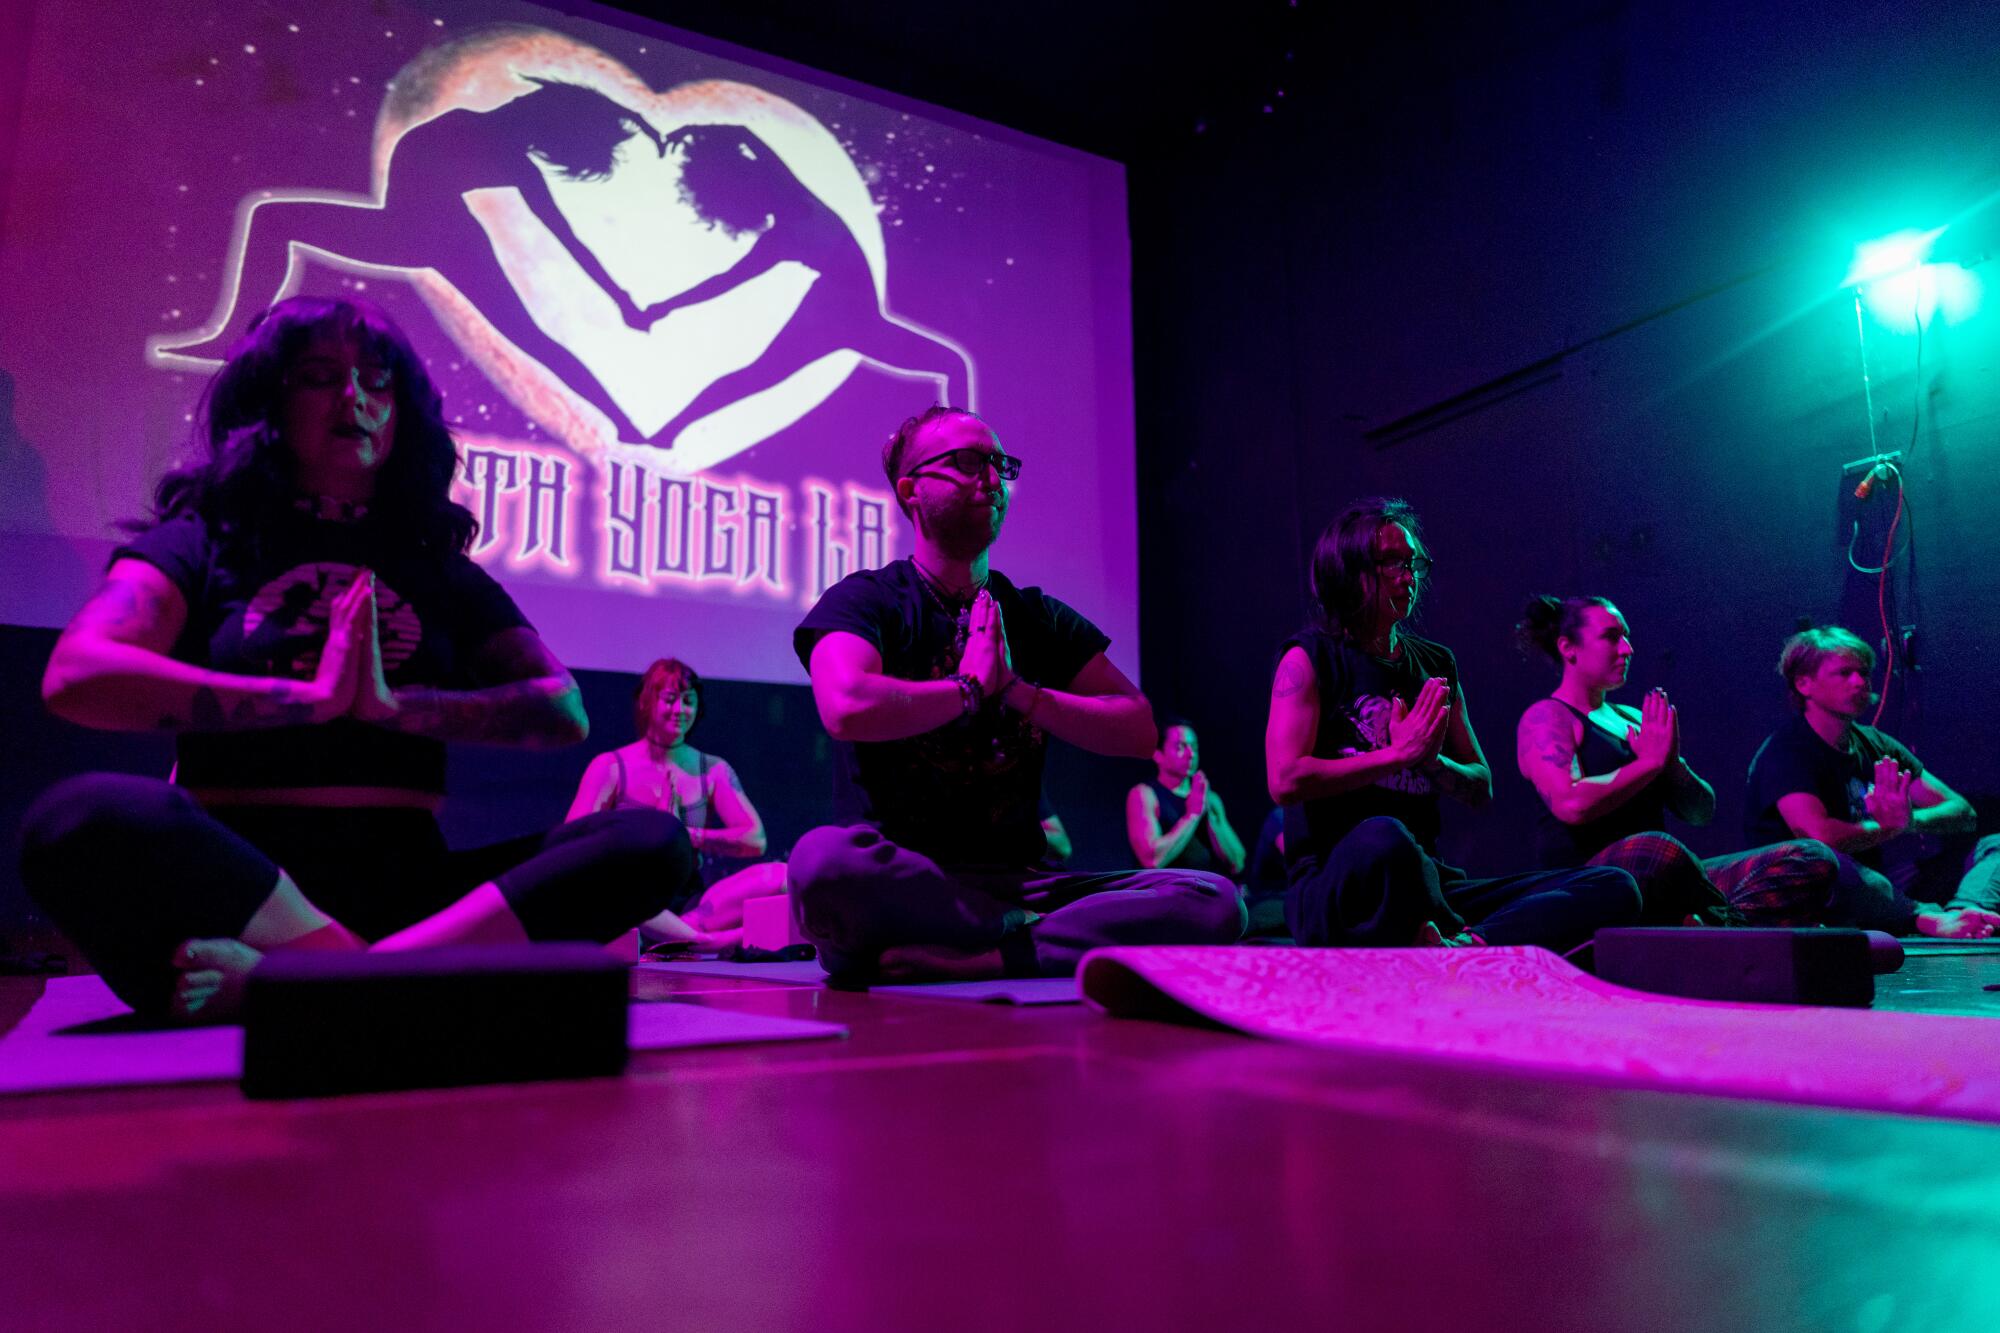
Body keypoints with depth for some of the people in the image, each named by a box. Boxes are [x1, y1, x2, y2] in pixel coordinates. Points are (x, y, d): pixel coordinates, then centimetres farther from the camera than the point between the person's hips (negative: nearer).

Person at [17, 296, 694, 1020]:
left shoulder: (439, 570, 19)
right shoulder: (201, 540, 12)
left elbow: (565, 712, 7)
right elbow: (76, 677, -7)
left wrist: (392, 705, -7)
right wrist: (314, 695, -10)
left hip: (406, 883, 3)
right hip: (233, 878, -2)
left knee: (650, 841, -22)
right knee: (85, 820, -34)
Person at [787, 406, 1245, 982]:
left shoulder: (1036, 616, 18)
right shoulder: (864, 601, 4)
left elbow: (1138, 729, 9)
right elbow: (848, 708, -19)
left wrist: (1020, 691, -4)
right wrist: (971, 687, -4)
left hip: (1018, 884, 4)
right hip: (904, 887, -4)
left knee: (1212, 898, -18)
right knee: (826, 858, -39)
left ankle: (975, 960, -26)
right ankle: (1042, 943, -22)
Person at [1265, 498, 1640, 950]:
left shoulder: (1437, 664, 19)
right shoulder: (1311, 656, 1)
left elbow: (1482, 788, 20)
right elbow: (1285, 781, -12)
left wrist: (1432, 759, -3)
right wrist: (1400, 753, -9)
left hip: (1424, 886, 7)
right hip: (1329, 891, -7)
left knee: (1613, 889, -11)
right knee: (1382, 838, -43)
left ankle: (1456, 950, -32)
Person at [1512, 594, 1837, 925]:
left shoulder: (1634, 719, 24)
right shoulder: (1546, 717, 1)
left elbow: (1702, 813, 21)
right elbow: (1571, 804, -19)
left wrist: (1673, 762, 1)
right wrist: (1651, 760, -7)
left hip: (1665, 878, 8)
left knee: (1813, 858, -8)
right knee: (1655, 852, -42)